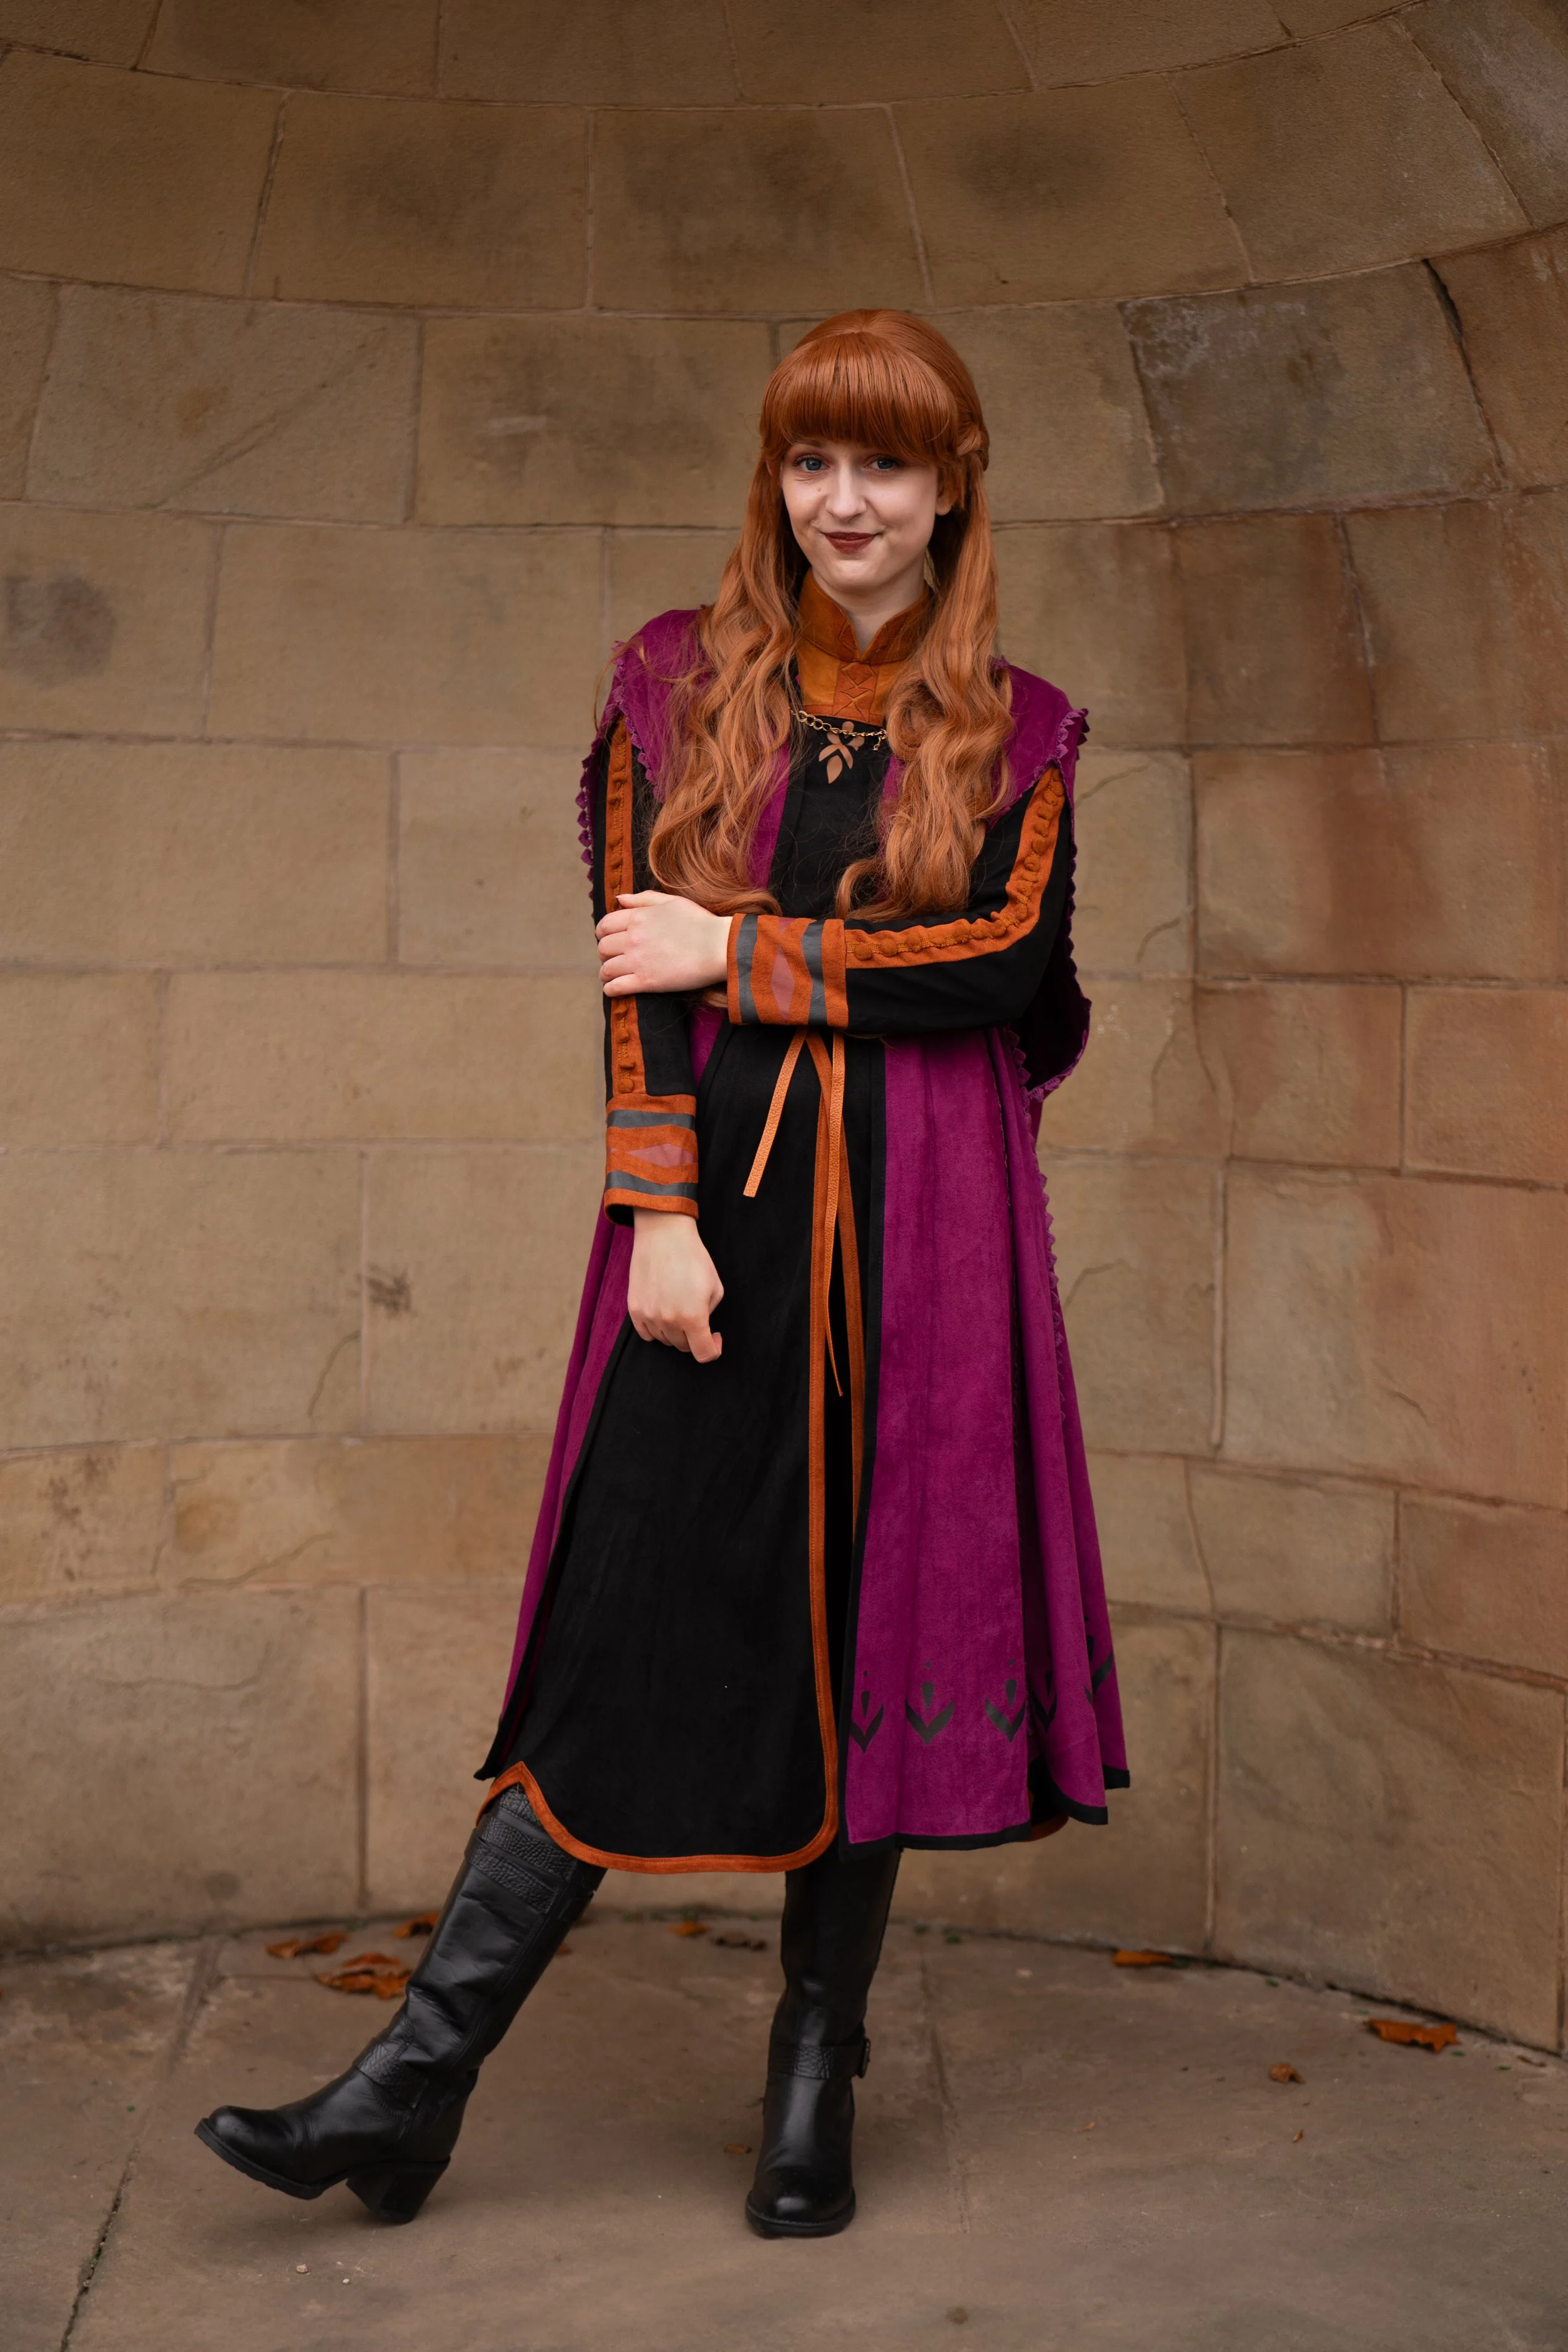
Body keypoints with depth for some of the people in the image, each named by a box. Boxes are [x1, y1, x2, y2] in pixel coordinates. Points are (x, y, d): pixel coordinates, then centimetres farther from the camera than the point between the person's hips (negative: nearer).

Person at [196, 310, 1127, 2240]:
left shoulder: (1017, 733, 9)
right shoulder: (679, 686, 8)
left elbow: (1014, 954, -6)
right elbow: (634, 975, 0)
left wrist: (745, 951, -8)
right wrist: (659, 1215, -9)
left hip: (923, 1224, 1)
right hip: (725, 1205, 0)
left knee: (872, 1631, 5)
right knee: (635, 1637, -3)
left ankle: (815, 2080, 21)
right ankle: (414, 2084, 6)